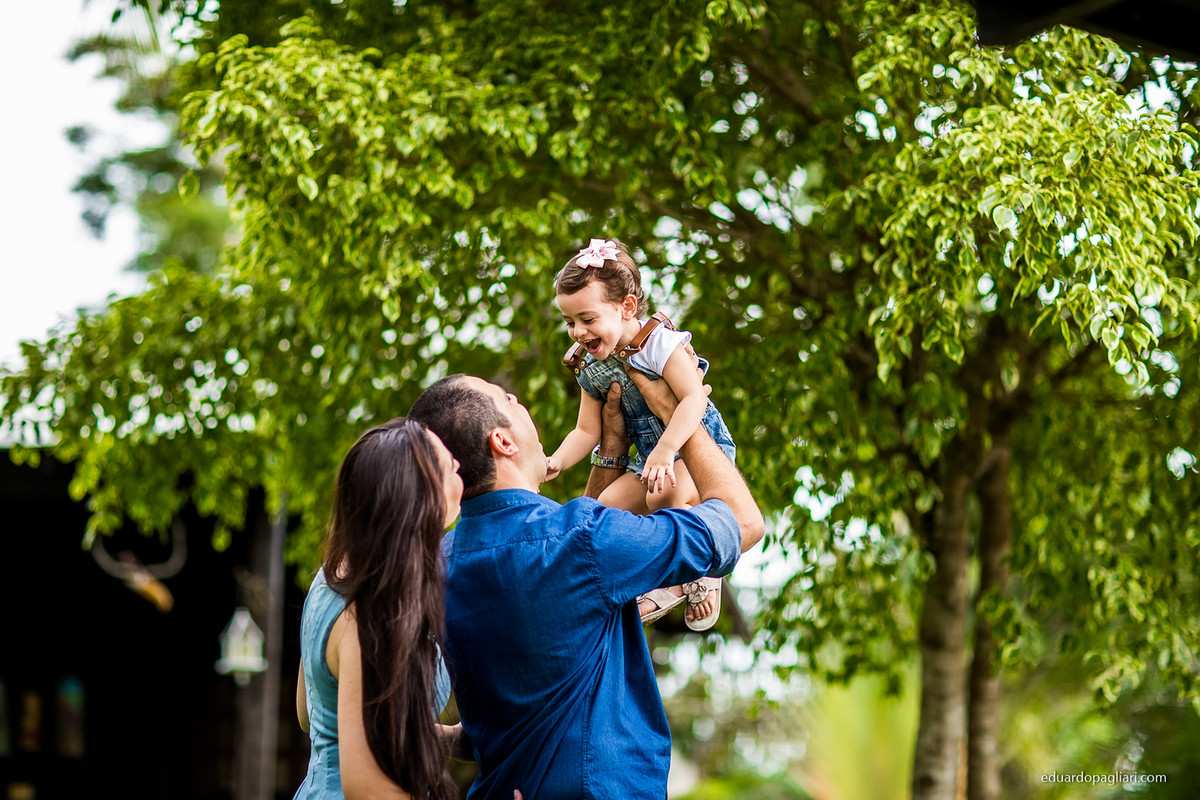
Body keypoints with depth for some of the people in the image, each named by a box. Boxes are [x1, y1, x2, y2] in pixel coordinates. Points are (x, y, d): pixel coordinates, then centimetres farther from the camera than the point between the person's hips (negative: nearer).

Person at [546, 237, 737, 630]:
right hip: (651, 459, 8)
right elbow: (587, 430, 4)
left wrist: (665, 450, -45)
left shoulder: (660, 342, -22)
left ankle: (701, 576, -12)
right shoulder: (592, 368, 1)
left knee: (663, 495, -35)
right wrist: (555, 462, -15)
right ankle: (669, 585, 9)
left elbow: (694, 399, -33)